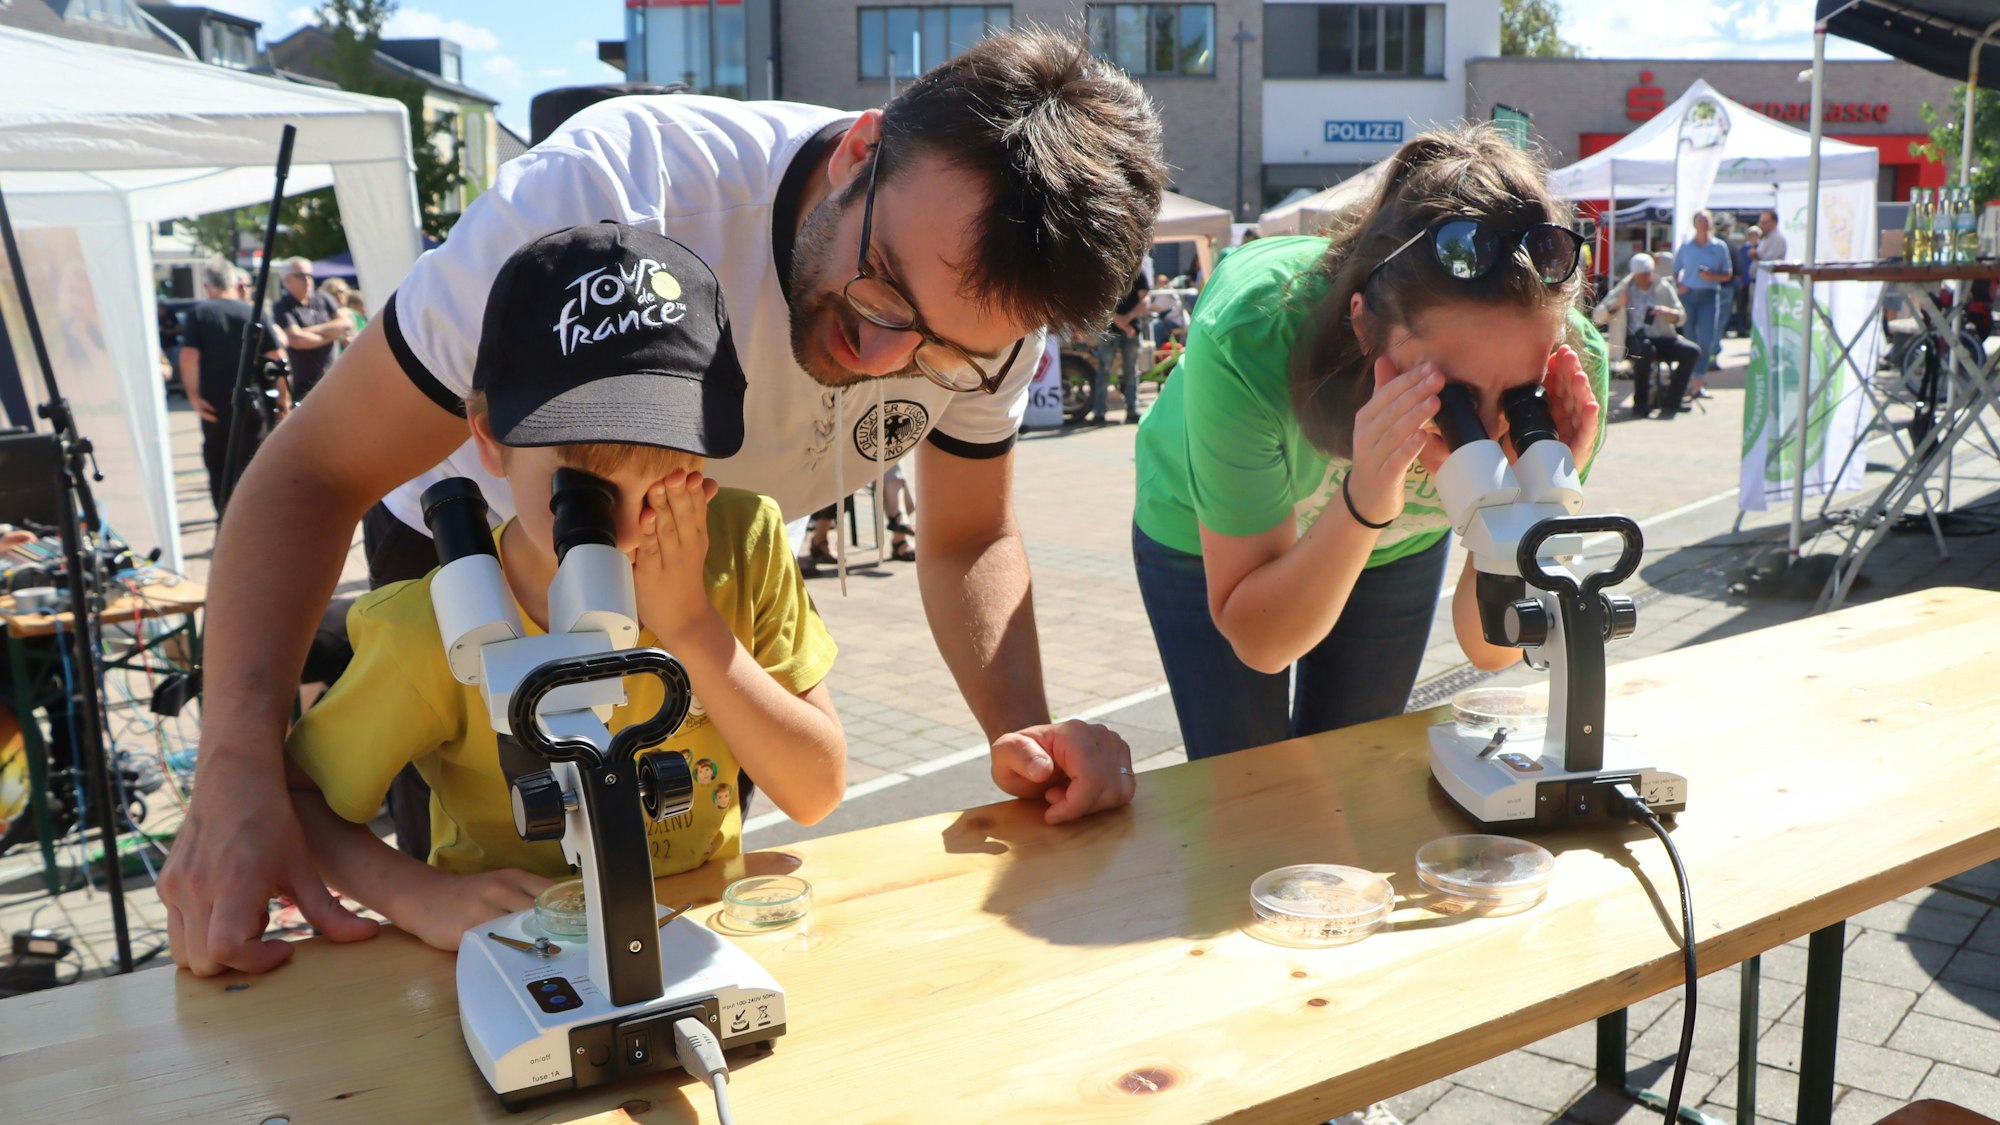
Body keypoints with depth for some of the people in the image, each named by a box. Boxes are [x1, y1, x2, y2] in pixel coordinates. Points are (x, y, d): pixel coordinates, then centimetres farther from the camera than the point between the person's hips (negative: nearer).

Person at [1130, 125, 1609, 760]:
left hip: (1398, 543, 3)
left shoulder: (1569, 364, -33)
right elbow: (1259, 642, -32)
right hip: (1209, 539, -2)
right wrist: (1361, 505, -48)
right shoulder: (1249, 337, -41)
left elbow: (1490, 649, -25)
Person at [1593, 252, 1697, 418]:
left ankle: (1671, 401, -9)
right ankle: (1641, 403, -24)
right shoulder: (1624, 288, 3)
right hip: (1634, 341, -3)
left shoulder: (1664, 287, 8)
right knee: (1645, 349, -37)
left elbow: (1681, 317, 6)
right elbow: (1598, 316, -3)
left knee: (1690, 351, -21)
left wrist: (1667, 312, -17)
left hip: (1662, 339, 3)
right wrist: (1617, 305, -22)